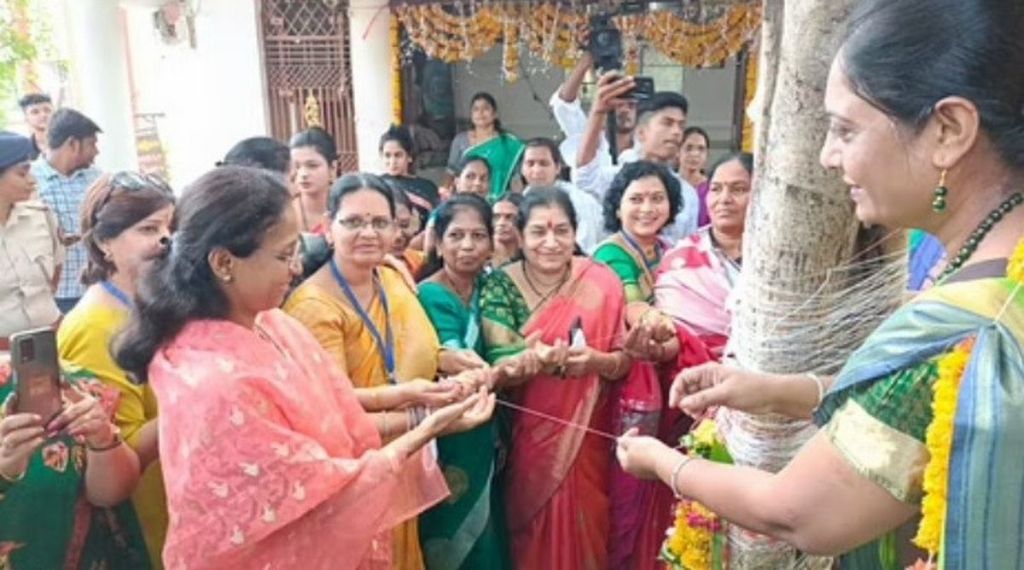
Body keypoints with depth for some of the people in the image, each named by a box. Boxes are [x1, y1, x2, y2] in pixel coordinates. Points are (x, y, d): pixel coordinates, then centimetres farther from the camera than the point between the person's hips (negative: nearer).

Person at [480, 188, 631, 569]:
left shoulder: (601, 282, -5)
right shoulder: (501, 285, -6)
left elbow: (623, 362, -1)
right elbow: (496, 369, -10)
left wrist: (595, 360, -22)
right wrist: (529, 359, -31)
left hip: (586, 436, 0)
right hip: (528, 437, 0)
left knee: (585, 527, 9)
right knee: (535, 534, 10)